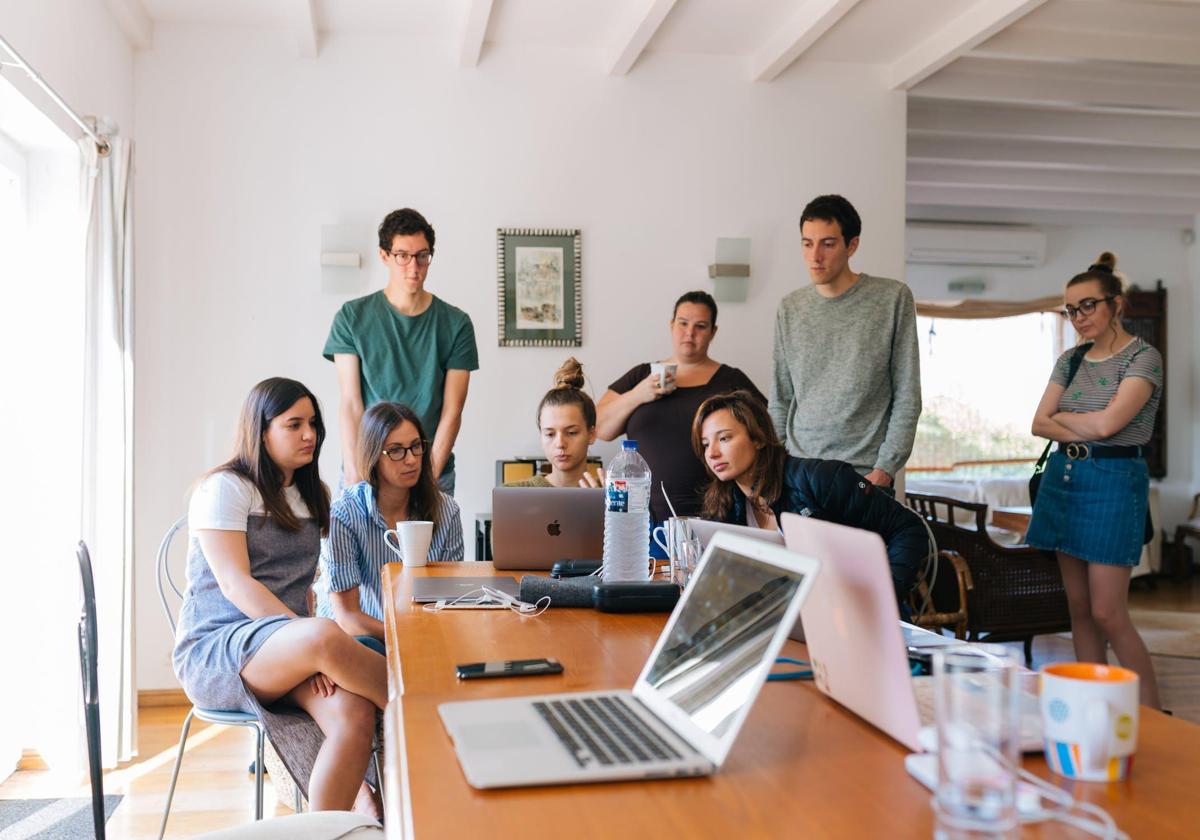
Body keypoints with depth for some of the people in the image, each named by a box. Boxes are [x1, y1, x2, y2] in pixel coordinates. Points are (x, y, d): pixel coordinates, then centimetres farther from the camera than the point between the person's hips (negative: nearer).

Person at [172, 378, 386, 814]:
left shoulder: (312, 496, 19)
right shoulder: (225, 487, -2)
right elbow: (233, 582, -14)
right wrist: (313, 640, -25)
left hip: (285, 653, 6)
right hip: (214, 651, -5)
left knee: (355, 715, -28)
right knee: (326, 636, -37)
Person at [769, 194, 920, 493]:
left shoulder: (894, 299, -3)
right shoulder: (790, 309, 7)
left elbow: (907, 397, -3)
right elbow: (780, 401, 11)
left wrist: (886, 468, -10)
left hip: (866, 474, -3)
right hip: (798, 471, 3)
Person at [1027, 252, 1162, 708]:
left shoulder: (1143, 357, -7)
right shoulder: (1070, 360, 12)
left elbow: (1107, 422, -19)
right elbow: (1039, 424, 5)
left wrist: (1061, 416, -1)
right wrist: (1082, 433, -11)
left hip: (1114, 481, -6)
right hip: (1063, 477, 7)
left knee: (1107, 613, -8)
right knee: (1078, 607, 9)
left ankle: (1152, 716, 5)